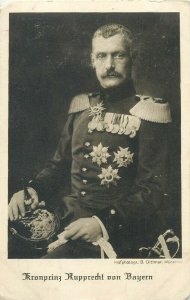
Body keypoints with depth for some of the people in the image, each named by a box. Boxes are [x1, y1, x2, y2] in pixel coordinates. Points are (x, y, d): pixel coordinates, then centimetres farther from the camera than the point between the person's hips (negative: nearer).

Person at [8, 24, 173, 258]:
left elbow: (154, 190, -10)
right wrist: (32, 190, 0)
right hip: (69, 226, 6)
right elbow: (59, 164, 20)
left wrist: (104, 223, -22)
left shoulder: (147, 112, -5)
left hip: (116, 237, -5)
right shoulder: (81, 106, 11)